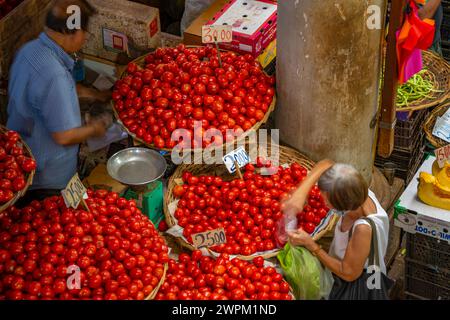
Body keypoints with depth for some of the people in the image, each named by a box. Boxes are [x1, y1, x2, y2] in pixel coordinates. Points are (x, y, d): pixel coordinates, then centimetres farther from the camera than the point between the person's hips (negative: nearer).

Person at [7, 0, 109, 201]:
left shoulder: (30, 49, -5)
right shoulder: (54, 75, -35)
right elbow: (64, 137, -29)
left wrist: (85, 92, 12)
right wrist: (93, 130, -10)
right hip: (49, 178, -9)